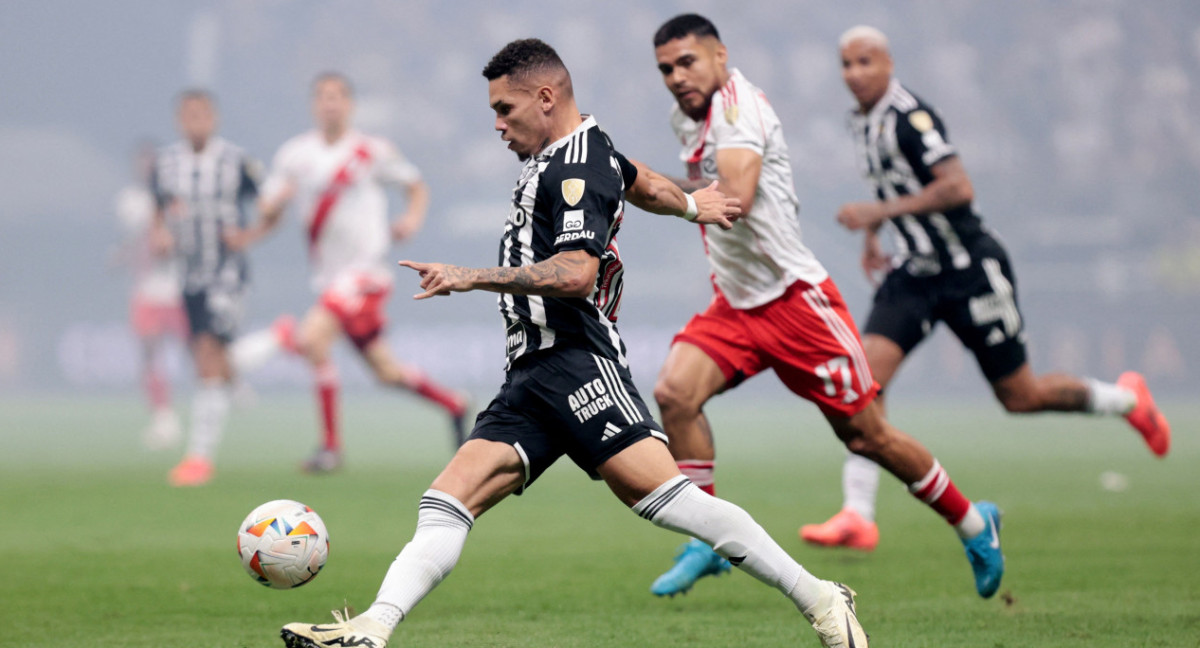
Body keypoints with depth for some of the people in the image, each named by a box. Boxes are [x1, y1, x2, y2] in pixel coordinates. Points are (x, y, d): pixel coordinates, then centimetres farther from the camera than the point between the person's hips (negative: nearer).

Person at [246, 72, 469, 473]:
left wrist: (412, 220, -9)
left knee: (313, 338, -24)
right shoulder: (294, 154, 7)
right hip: (328, 275, 5)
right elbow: (269, 213, 10)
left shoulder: (372, 152, -3)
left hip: (364, 271, -5)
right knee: (385, 371, 10)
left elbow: (417, 187, 10)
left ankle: (331, 446, -16)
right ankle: (453, 404, 35)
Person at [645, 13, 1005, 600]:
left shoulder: (736, 103, -19)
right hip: (735, 303, 8)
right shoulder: (686, 117, 8)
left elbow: (735, 196, -32)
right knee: (673, 392, -17)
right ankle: (710, 542, -5)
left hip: (794, 298, -7)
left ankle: (972, 523, 22)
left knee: (866, 435, 1)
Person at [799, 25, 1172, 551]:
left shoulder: (910, 117, -20)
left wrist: (879, 213, -29)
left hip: (969, 271, -7)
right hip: (914, 272, 7)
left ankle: (1126, 399, 32)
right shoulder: (862, 121, 8)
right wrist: (872, 234, 16)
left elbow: (958, 188, -30)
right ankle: (858, 516, -17)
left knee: (1020, 397, 4)